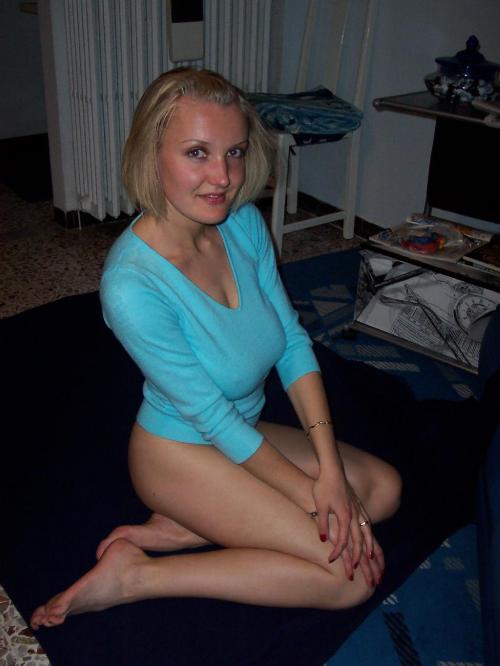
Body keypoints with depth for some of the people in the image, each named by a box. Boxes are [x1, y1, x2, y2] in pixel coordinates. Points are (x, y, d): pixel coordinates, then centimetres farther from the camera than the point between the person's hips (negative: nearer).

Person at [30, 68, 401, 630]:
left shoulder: (244, 223, -11)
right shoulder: (131, 285, -31)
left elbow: (294, 342, -6)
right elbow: (212, 416, -24)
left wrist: (330, 468, -14)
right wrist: (312, 496, -16)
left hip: (245, 432, 8)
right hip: (180, 452, -7)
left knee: (384, 488, 6)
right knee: (352, 576, -12)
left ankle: (185, 528, 0)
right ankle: (133, 577, -6)